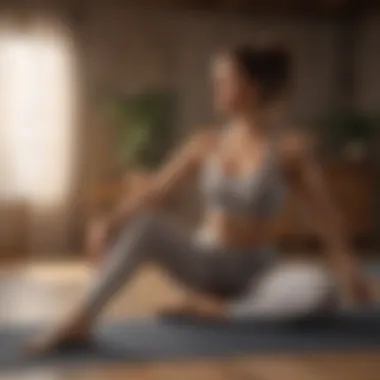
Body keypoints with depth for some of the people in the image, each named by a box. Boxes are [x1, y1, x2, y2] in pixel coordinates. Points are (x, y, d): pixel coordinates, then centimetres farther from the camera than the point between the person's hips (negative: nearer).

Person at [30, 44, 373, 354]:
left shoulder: (292, 149, -9)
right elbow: (154, 192, -2)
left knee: (318, 288, -34)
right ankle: (80, 320, -31)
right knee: (146, 223, -26)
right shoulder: (205, 144, 0)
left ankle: (210, 309, -22)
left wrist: (347, 267, -9)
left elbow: (324, 214, -5)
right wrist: (112, 222, -18)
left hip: (255, 274, -2)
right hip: (204, 264, 2)